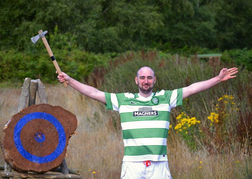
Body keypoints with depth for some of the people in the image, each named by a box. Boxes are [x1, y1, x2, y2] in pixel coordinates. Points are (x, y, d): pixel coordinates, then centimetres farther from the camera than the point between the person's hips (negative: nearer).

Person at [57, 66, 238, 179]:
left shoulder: (165, 98, 10)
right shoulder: (123, 100, 10)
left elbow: (191, 89, 8)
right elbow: (94, 93, 11)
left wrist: (218, 79, 4)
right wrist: (70, 81, 8)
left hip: (159, 164, 0)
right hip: (132, 163, 0)